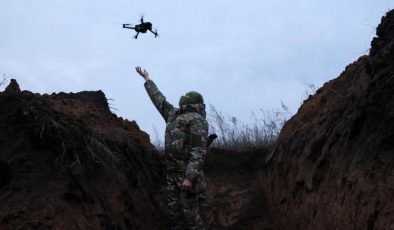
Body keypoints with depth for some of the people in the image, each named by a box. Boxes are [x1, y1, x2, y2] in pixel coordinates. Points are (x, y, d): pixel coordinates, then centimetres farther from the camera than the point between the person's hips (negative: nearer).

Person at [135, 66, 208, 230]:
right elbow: (159, 98, 26)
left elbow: (199, 151, -13)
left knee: (190, 215, -7)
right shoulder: (173, 114, 12)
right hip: (172, 173, 7)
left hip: (187, 174, -7)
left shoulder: (197, 119, -6)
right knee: (174, 213, 7)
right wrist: (147, 79, 33)